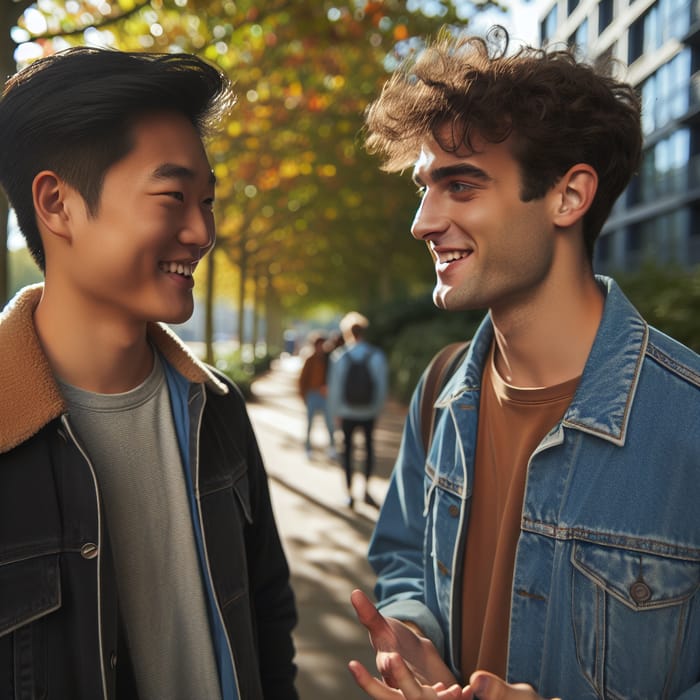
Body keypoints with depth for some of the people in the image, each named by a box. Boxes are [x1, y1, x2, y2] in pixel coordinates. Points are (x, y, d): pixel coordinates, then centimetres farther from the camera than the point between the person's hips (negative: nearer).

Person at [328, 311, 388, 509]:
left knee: (347, 448, 11)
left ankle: (349, 494, 13)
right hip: (369, 412, 1)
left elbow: (333, 386, -6)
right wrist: (378, 407, 8)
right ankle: (366, 489, 11)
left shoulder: (339, 356, -9)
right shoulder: (376, 355, -7)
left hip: (347, 412, -1)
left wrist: (335, 410, 5)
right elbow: (383, 384, -4)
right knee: (369, 445, 18)